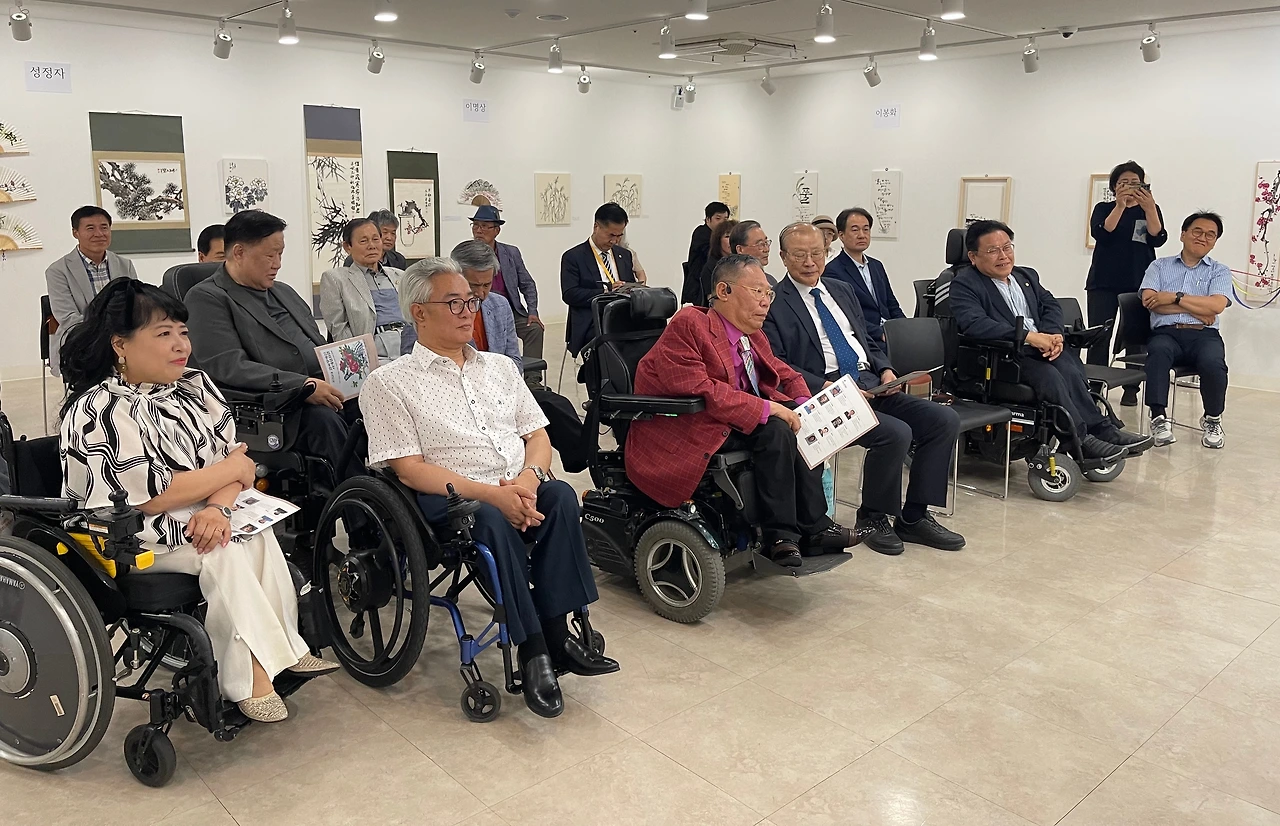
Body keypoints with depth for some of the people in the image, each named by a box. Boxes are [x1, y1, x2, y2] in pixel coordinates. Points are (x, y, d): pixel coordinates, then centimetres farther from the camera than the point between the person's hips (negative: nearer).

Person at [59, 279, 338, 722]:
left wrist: (218, 507, -21)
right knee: (222, 554, -27)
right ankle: (252, 673, -17)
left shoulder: (195, 385, 5)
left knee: (257, 533, -19)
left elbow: (233, 454, 0)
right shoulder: (101, 409, -18)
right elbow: (150, 497, -23)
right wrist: (232, 470, -12)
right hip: (125, 536, -7)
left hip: (200, 520, 7)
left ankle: (281, 650, -9)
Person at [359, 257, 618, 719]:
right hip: (448, 500, -4)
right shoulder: (389, 382, 3)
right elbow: (409, 468, -7)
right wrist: (488, 493, -20)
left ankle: (555, 634, -24)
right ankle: (532, 649, -26)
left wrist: (529, 478, -9)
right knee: (491, 518, -36)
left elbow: (537, 435, 15)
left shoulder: (499, 367, 20)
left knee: (560, 495, -27)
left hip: (519, 491, 5)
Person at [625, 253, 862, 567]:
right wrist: (765, 408, -27)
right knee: (774, 430, -23)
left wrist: (803, 406, -2)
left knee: (800, 421, -5)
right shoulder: (688, 325, -17)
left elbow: (784, 373, 20)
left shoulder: (752, 333, 9)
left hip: (730, 419, 9)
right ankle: (781, 535, -13)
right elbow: (697, 390, -27)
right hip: (680, 431, -9)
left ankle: (813, 526, -2)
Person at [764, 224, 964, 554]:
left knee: (945, 420, -8)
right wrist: (827, 388, -21)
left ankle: (914, 517, 3)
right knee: (896, 433, -28)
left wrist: (885, 370, 4)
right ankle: (872, 517, -2)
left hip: (871, 385, 8)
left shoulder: (841, 290, 20)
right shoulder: (774, 304, -3)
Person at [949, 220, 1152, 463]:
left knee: (1069, 368, -26)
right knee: (1048, 375, -31)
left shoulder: (1027, 276, 24)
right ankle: (1084, 441, -26)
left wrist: (1052, 336, -8)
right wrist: (1029, 336, -24)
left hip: (1040, 350, 6)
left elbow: (1051, 305, 16)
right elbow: (974, 324, -19)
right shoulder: (964, 284, -2)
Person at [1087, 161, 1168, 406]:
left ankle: (1131, 389, 5)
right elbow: (1101, 234, -10)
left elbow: (1158, 239, -5)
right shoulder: (1104, 208, 9)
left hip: (1138, 283, 1)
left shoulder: (1151, 210, 10)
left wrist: (1149, 209, -18)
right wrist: (1120, 206, -20)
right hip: (1104, 282, -1)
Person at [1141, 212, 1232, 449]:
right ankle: (1159, 419, -34)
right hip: (1166, 333, -1)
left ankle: (1213, 420, -6)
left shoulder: (1219, 271, 17)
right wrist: (1197, 309, -3)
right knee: (1158, 352, -37)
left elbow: (1216, 306, -3)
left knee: (1213, 363, -33)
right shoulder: (1159, 266, 16)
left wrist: (1175, 297, -6)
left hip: (1204, 335, 1)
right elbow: (1149, 301, -2)